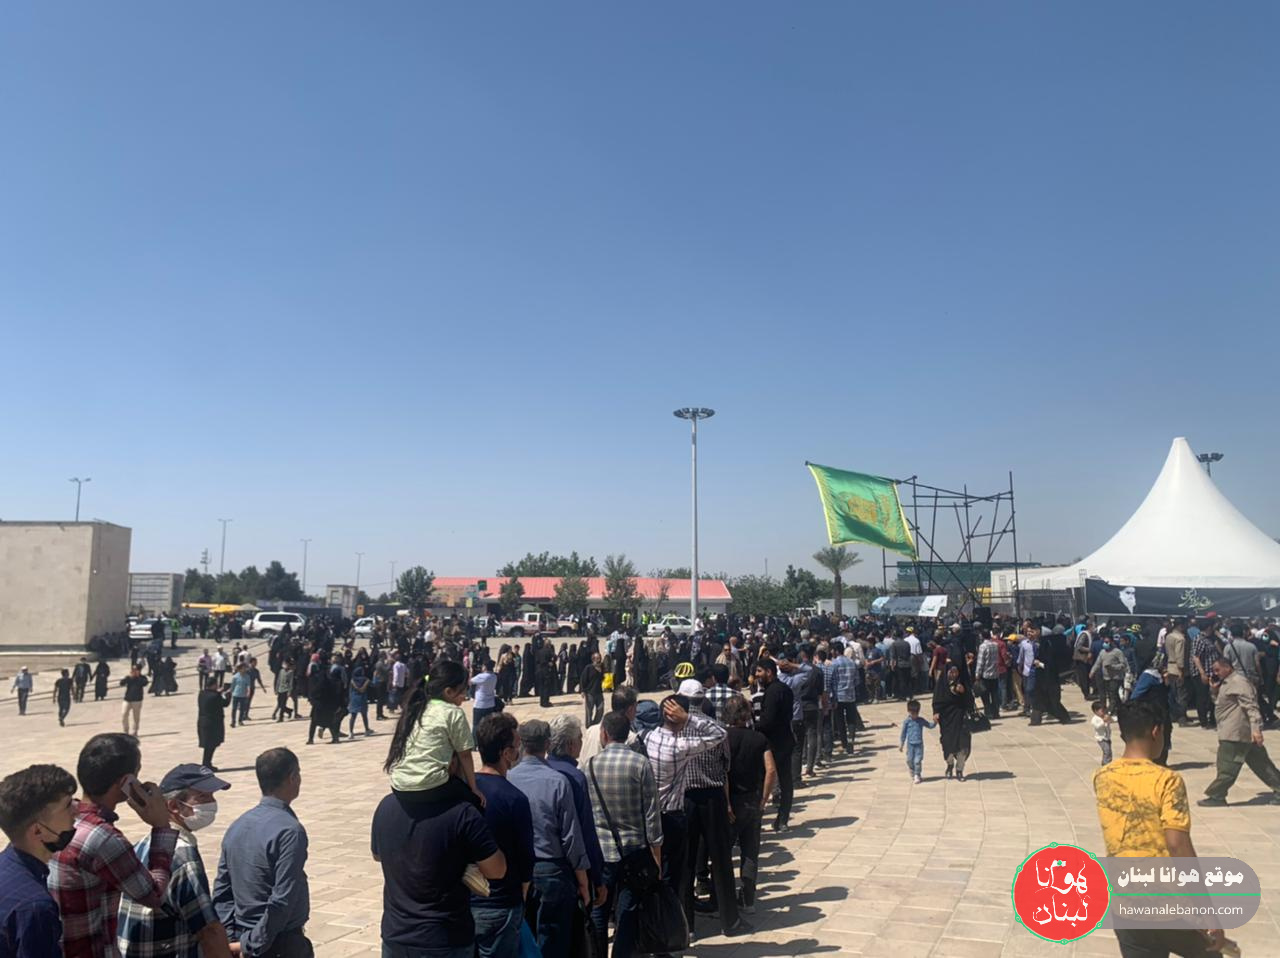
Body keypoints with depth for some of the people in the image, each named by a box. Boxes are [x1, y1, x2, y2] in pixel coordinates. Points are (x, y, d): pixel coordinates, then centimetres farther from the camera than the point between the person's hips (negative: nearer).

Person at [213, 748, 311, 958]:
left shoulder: (237, 827, 4)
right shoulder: (290, 830, -20)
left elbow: (221, 892, 7)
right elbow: (282, 900, -23)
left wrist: (233, 938, 5)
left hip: (242, 939, 8)